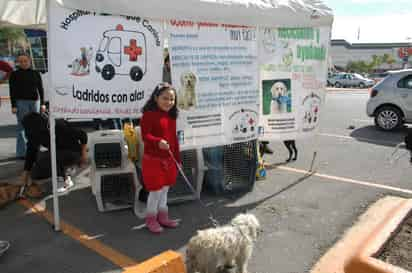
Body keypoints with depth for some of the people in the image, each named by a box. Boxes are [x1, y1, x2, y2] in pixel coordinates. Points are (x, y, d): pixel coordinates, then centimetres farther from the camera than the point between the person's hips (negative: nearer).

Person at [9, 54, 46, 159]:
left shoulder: (35, 74, 10)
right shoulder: (14, 74, 3)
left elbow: (40, 89, 11)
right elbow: (12, 91, 0)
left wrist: (42, 103, 6)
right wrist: (13, 106, -7)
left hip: (35, 101, 3)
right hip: (21, 102, -3)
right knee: (22, 126, -5)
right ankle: (21, 152, -2)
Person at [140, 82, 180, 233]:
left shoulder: (171, 116, 9)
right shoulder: (149, 114, -14)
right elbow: (145, 135, -20)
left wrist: (177, 158, 14)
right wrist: (158, 142, -38)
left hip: (169, 159, 7)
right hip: (153, 159, -7)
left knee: (164, 189, 18)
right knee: (156, 191, 1)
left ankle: (163, 216, 32)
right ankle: (151, 219, 20)